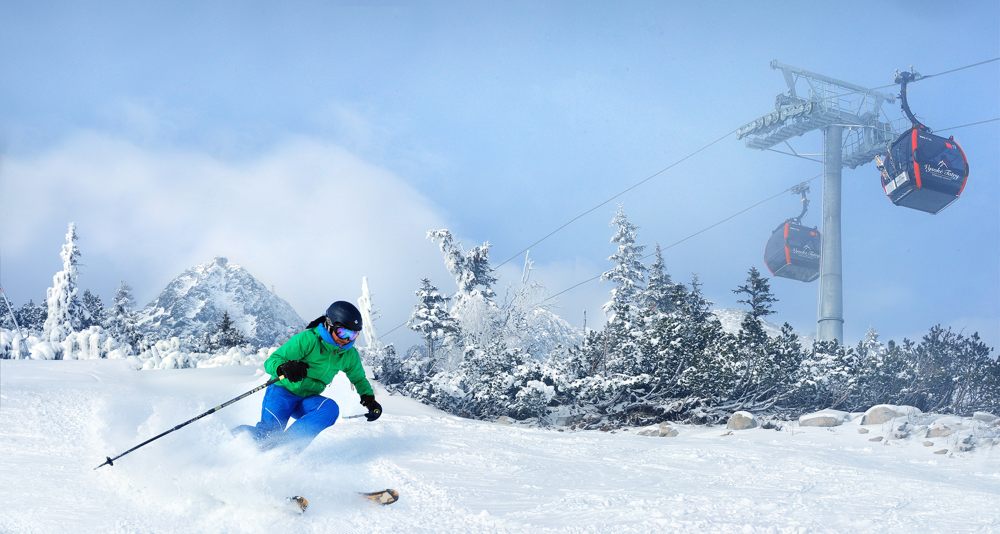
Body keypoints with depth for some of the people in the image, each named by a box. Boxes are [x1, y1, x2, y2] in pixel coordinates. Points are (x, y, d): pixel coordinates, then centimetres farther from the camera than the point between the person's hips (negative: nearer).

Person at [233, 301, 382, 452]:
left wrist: (369, 399, 4)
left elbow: (359, 379, 20)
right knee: (268, 430, -29)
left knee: (330, 408, -29)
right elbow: (271, 362, -20)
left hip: (307, 400, 5)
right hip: (282, 391, -5)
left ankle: (285, 442, -37)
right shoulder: (307, 339, -18)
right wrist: (284, 368, -42)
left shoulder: (349, 355, 0)